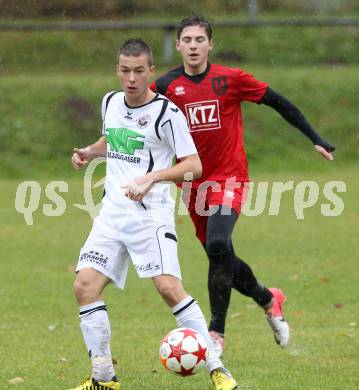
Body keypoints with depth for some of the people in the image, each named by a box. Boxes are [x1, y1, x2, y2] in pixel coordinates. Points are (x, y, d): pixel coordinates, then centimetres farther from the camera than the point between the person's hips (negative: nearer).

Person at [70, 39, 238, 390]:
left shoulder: (165, 112, -10)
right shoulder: (110, 103, 10)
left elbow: (194, 165, -13)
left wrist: (151, 178, -25)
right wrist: (89, 152, 12)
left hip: (150, 213, -6)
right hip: (112, 212, 6)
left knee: (168, 286, -19)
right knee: (84, 286, -7)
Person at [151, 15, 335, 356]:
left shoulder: (231, 79, -6)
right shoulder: (165, 87, -2)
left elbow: (278, 102, 2)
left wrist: (315, 139, 4)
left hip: (229, 179, -4)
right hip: (193, 184, 4)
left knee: (217, 245, -25)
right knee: (220, 258, 11)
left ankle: (216, 332, -21)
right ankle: (269, 300, 40)